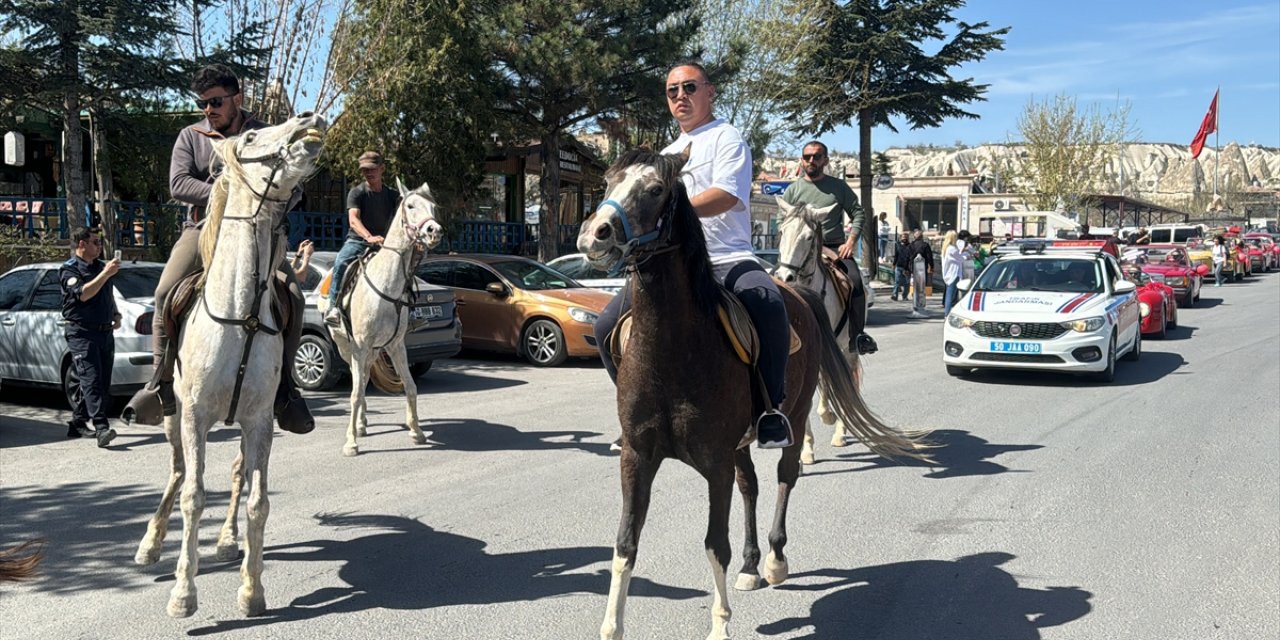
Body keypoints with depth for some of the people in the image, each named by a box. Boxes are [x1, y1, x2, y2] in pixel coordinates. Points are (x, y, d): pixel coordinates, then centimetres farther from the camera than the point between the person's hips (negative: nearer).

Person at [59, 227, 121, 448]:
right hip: (82, 332, -8)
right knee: (91, 379, -16)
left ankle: (78, 423, 20)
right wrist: (105, 274, -23)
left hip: (105, 331, 8)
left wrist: (116, 314, 15)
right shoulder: (69, 269, -4)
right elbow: (83, 293, -21)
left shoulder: (101, 266, 19)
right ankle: (102, 428, -25)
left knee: (102, 382, 7)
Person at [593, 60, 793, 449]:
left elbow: (726, 195, -16)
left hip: (727, 260, -6)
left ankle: (771, 406, -24)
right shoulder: (666, 154, 26)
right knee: (608, 325, -7)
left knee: (768, 305, -37)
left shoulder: (727, 138, 3)